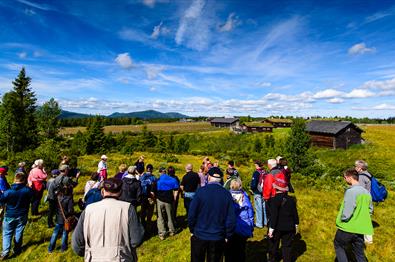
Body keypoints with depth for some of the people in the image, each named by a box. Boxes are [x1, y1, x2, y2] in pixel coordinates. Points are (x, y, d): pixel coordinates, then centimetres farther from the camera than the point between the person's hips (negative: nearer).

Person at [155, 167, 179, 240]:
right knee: (170, 216, 16)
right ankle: (172, 231, 29)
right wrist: (174, 198, 4)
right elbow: (176, 190, -5)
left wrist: (155, 198, 6)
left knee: (160, 217, 10)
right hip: (169, 200, 1)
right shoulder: (172, 179, -3)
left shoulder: (157, 181, -6)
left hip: (160, 200, -1)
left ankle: (162, 234, 13)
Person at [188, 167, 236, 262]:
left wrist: (192, 230, 2)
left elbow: (192, 214, -13)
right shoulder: (227, 194, -10)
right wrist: (227, 236, 4)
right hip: (218, 237, 1)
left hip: (199, 235, -1)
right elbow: (231, 218, -9)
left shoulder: (200, 191, -15)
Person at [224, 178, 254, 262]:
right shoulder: (245, 198, -7)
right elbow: (251, 215, 1)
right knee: (241, 251, 18)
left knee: (229, 251, 14)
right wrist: (251, 229, 14)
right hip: (243, 230, 2)